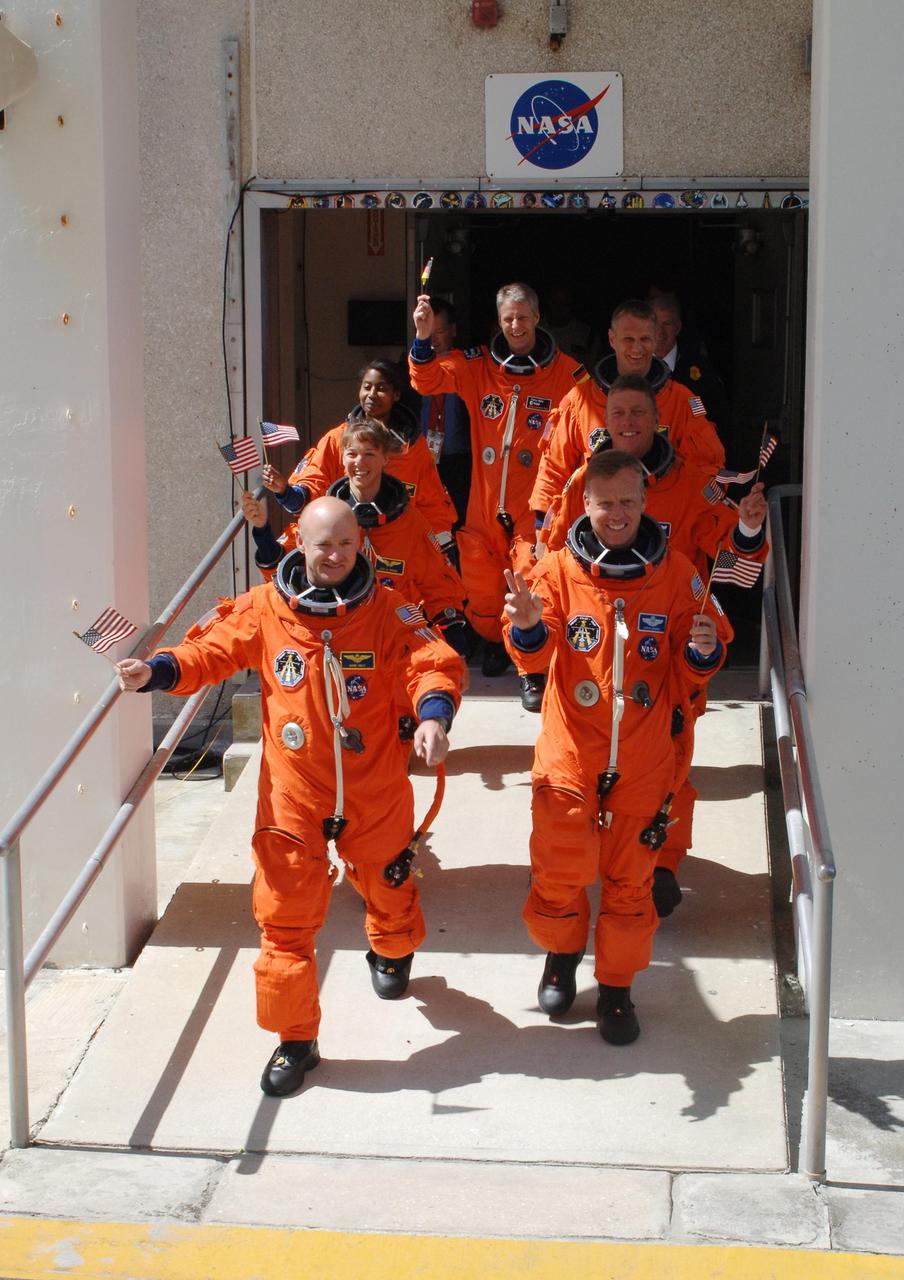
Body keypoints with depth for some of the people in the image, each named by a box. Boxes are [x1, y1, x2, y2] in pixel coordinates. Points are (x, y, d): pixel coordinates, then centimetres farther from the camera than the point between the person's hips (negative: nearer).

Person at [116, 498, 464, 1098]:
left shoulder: (388, 611, -8)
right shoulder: (263, 609, -5)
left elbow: (433, 663, -14)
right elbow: (210, 651, 0)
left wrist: (433, 715, -34)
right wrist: (157, 671, -18)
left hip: (377, 795, 1)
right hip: (293, 798, 0)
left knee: (389, 889, 22)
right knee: (286, 914, 0)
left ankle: (392, 952, 59)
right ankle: (295, 1040, 14)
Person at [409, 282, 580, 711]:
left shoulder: (564, 372, 0)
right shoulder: (477, 365, 6)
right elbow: (429, 381, -5)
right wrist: (423, 338, -22)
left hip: (535, 501, -3)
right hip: (485, 498, 3)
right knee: (479, 579, 11)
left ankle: (532, 671, 0)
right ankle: (493, 643, 38)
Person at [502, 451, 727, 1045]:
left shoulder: (675, 573, -3)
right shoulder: (559, 569, -6)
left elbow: (693, 670, 3)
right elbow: (536, 652, -16)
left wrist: (703, 651, -21)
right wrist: (528, 625, -39)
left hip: (642, 759, 1)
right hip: (569, 755, 0)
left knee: (629, 878, 9)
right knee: (560, 872, 5)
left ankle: (617, 986, 27)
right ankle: (561, 955, 35)